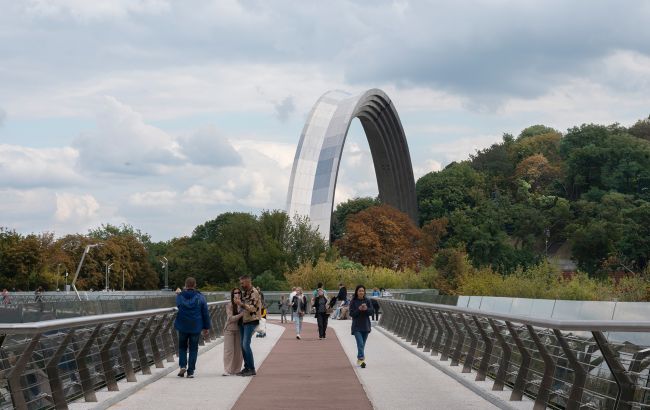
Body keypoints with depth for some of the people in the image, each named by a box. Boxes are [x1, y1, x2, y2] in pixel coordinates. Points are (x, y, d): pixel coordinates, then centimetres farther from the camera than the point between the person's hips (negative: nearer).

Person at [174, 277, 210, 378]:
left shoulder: (180, 296, -4)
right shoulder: (200, 297, -4)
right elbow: (205, 313, -1)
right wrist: (206, 327, 7)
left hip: (182, 327, 0)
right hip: (196, 328, 0)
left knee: (182, 347, 17)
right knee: (193, 349, 7)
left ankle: (182, 365, -2)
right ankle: (190, 371, 4)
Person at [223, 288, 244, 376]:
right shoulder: (229, 306, -8)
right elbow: (230, 318, -15)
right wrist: (241, 314, -24)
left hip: (239, 330, 4)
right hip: (229, 330, -4)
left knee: (239, 350, 5)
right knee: (229, 350, -4)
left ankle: (236, 370, 14)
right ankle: (227, 370, -2)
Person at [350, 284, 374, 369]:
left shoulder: (367, 301, 4)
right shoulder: (353, 302, -4)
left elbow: (371, 312, 0)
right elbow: (351, 313, -8)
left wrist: (366, 309, -20)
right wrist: (359, 309, -23)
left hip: (365, 326, 3)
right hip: (357, 327, -3)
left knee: (363, 344, 11)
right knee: (360, 344, -16)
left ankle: (359, 359, 26)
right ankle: (362, 359, -21)